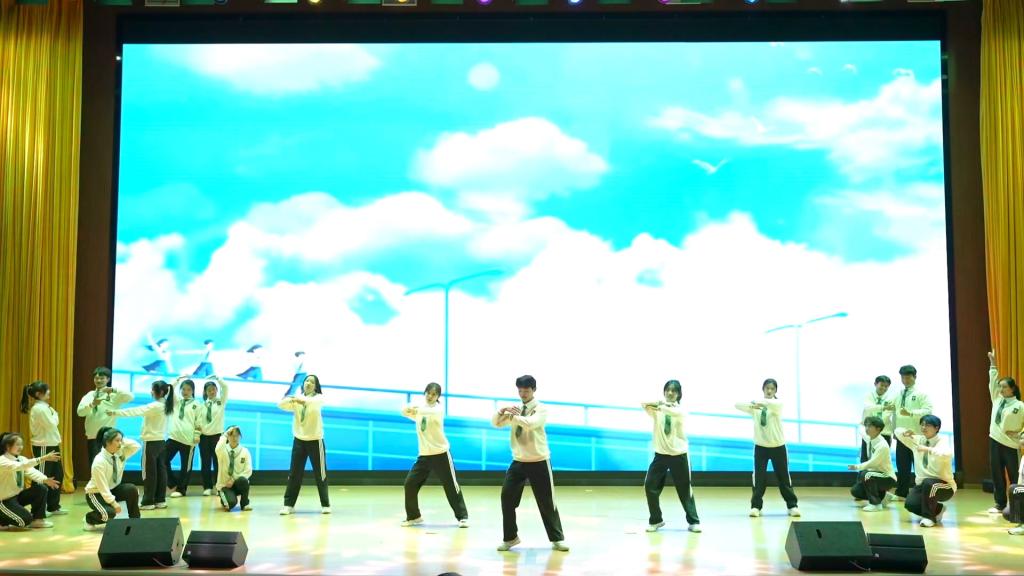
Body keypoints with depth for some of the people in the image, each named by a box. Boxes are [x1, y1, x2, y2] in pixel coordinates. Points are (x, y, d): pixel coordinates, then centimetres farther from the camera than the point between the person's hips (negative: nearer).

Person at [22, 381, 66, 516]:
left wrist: (53, 414, 1)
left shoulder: (43, 407, 14)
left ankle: (53, 506, 22)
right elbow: (51, 425, -18)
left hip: (51, 445, 10)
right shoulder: (39, 409, -16)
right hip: (44, 447, -10)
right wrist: (54, 414, -4)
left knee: (57, 474, 14)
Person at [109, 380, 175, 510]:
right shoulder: (165, 405, 5)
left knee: (149, 472, -4)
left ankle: (148, 502, -1)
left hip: (151, 442, -8)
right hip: (160, 441, 8)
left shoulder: (154, 406, -17)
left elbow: (136, 411, -19)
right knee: (160, 470, 8)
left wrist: (116, 412, -19)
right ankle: (160, 500, 11)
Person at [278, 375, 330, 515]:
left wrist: (302, 400, -48)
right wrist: (291, 399, -35)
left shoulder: (319, 397, -5)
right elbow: (281, 405, -13)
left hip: (315, 440, -2)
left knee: (320, 474, 3)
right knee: (294, 473, 2)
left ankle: (325, 504, 14)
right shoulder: (296, 399, 3)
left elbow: (315, 402, -29)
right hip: (299, 440, 2)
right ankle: (288, 504, 8)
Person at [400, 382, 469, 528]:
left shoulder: (439, 408, -9)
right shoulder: (419, 408, 10)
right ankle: (413, 516, 15)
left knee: (451, 486, -2)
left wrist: (418, 410, -45)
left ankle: (462, 517, 8)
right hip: (424, 455, 5)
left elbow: (432, 413, -30)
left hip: (440, 454, -5)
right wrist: (408, 408, -20)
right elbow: (405, 412, 1)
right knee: (410, 484, -1)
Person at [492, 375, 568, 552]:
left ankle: (557, 539, 15)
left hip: (539, 462, -4)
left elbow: (531, 423, -28)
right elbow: (496, 423, -1)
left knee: (546, 501, 2)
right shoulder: (514, 409, 7)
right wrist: (501, 412, -20)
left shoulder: (541, 409, -9)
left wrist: (512, 416, -29)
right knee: (507, 498, -1)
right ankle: (510, 537, 14)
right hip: (518, 461, 4)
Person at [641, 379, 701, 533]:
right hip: (661, 454, 1)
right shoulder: (657, 408, 1)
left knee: (685, 489, 3)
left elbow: (676, 412, -30)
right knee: (650, 485, -6)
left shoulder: (681, 409, -4)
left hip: (679, 454, -1)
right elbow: (643, 404, -20)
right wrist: (657, 403, -35)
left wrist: (662, 406, -43)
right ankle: (656, 520, 10)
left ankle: (693, 521, 16)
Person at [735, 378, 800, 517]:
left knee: (784, 477, 5)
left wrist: (759, 402, -31)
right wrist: (752, 405, -25)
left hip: (778, 446, -1)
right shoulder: (756, 406, 1)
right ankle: (756, 506, 6)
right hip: (761, 446, 1)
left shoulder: (779, 403, -6)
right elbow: (738, 405, -10)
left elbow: (772, 404, -31)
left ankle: (792, 505, 15)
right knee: (759, 477, -3)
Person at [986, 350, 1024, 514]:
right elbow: (993, 382, 7)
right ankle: (1000, 504, 15)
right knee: (997, 475, 8)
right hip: (995, 441, 5)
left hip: (1010, 444, -5)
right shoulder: (997, 400, 8)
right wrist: (993, 364, 7)